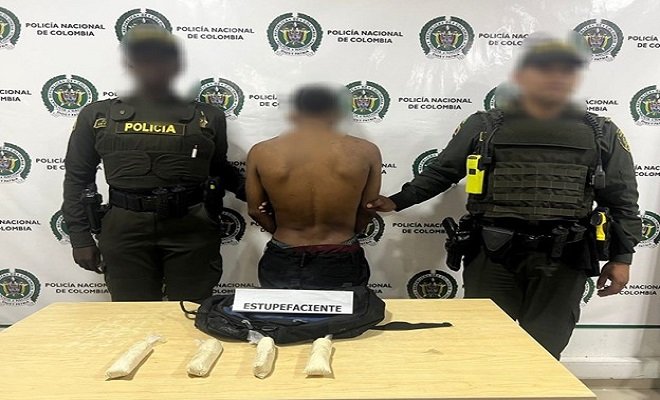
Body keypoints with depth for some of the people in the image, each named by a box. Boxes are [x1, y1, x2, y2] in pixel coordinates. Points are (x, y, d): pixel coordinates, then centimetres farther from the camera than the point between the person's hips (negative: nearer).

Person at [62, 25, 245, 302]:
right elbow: (77, 178, 11)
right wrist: (80, 238, 6)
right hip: (125, 229, 1)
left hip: (192, 229, 0)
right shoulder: (98, 115, 8)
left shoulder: (207, 116, 7)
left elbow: (220, 169, 17)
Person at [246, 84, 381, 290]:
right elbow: (367, 211, 1)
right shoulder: (366, 151, -8)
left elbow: (255, 210, 2)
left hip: (282, 264, 1)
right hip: (340, 265, 0)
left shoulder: (261, 152, -6)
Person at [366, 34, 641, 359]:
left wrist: (621, 258, 6)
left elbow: (622, 200, 11)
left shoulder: (602, 133, 8)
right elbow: (439, 173, 9)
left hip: (562, 261, 2)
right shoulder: (483, 127, 3)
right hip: (492, 256, -1)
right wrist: (397, 201, 0)